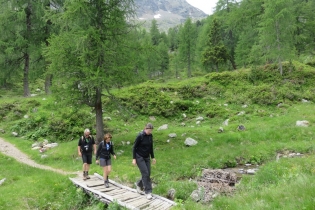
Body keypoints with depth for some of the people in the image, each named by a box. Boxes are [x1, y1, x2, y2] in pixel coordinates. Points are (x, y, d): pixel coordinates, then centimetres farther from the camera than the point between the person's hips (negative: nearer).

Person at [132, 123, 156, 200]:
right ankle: (148, 192, -2)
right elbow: (134, 147, -13)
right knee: (145, 173, -11)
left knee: (148, 174, 5)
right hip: (139, 157, -6)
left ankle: (139, 184, 31)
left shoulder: (150, 136, 0)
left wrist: (153, 157, 10)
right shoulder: (140, 136, -18)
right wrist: (134, 159, -14)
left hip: (147, 157, 6)